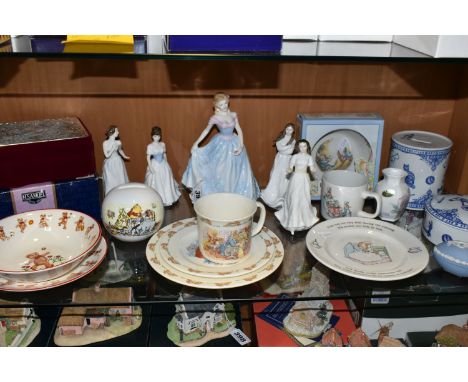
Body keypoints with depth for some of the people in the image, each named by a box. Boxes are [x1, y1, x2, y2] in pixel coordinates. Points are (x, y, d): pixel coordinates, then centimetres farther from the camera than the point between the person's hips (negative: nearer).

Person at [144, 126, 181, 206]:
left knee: (166, 182, 11)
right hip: (155, 166, -4)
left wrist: (166, 163, 14)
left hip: (163, 166, 4)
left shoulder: (162, 144, 1)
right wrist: (150, 167, -19)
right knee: (156, 183, 2)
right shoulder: (150, 146, -12)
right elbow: (148, 157, -12)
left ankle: (167, 198, 27)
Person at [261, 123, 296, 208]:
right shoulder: (280, 138, 2)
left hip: (287, 160, -1)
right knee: (275, 177, 2)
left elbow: (290, 151, -11)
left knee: (284, 178, 2)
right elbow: (279, 147, -8)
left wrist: (282, 148, -7)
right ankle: (273, 196, 10)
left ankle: (281, 197, 11)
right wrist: (288, 146, -8)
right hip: (279, 159, 1)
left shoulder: (293, 140, -3)